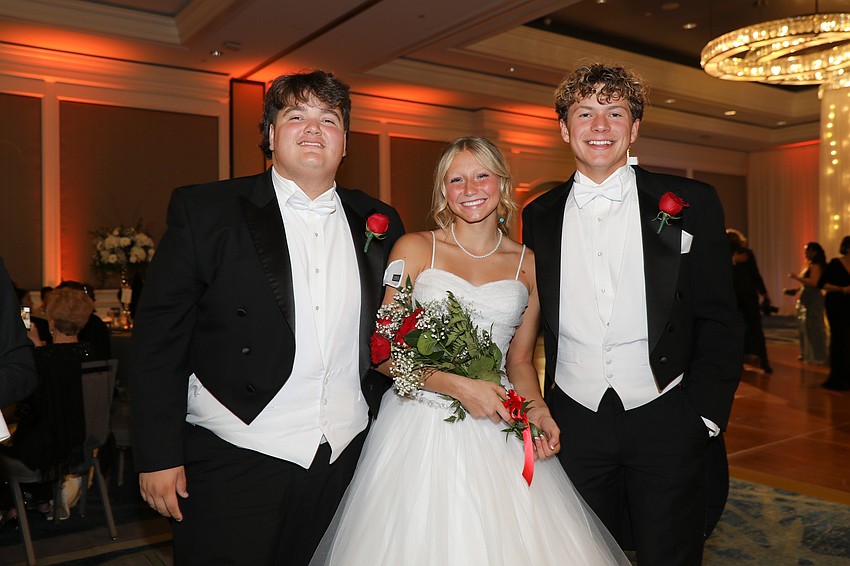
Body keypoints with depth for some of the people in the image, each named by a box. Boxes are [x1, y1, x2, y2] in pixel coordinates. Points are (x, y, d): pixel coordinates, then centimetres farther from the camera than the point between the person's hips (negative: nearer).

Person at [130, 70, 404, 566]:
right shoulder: (204, 210, -5)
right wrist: (158, 455, -8)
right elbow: (159, 337, -6)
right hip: (234, 463, -3)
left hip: (347, 461, 4)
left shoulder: (379, 222, 5)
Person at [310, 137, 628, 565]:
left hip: (498, 428, 2)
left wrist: (538, 410, -5)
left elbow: (520, 360, 13)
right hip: (421, 428, -1)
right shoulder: (415, 249, 0)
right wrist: (458, 386, -16)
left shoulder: (529, 264, 7)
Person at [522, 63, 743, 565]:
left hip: (669, 424, -1)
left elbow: (720, 322, -2)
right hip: (574, 424, 2)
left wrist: (705, 416, -6)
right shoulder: (539, 217, 5)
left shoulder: (691, 204, -2)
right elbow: (536, 323, 9)